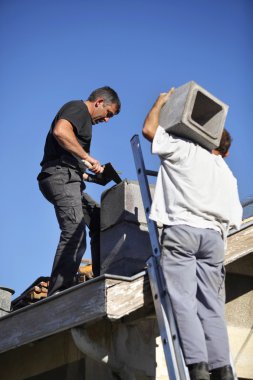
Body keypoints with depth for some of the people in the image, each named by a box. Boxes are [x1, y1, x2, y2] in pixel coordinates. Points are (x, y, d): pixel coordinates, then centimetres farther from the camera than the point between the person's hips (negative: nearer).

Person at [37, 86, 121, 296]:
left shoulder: (84, 120, 28)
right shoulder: (78, 107, 0)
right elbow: (60, 131, -22)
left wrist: (89, 174, 15)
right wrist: (88, 157, -17)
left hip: (70, 181, 11)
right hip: (61, 176, -11)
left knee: (100, 221, 12)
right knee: (75, 235, -20)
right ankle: (58, 296, -24)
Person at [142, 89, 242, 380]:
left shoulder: (186, 150, 11)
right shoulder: (227, 173, 25)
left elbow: (149, 129, 14)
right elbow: (235, 218, 17)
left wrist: (161, 101, 29)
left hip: (181, 228, -5)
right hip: (214, 235, 5)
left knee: (182, 299, -12)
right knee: (210, 305, 3)